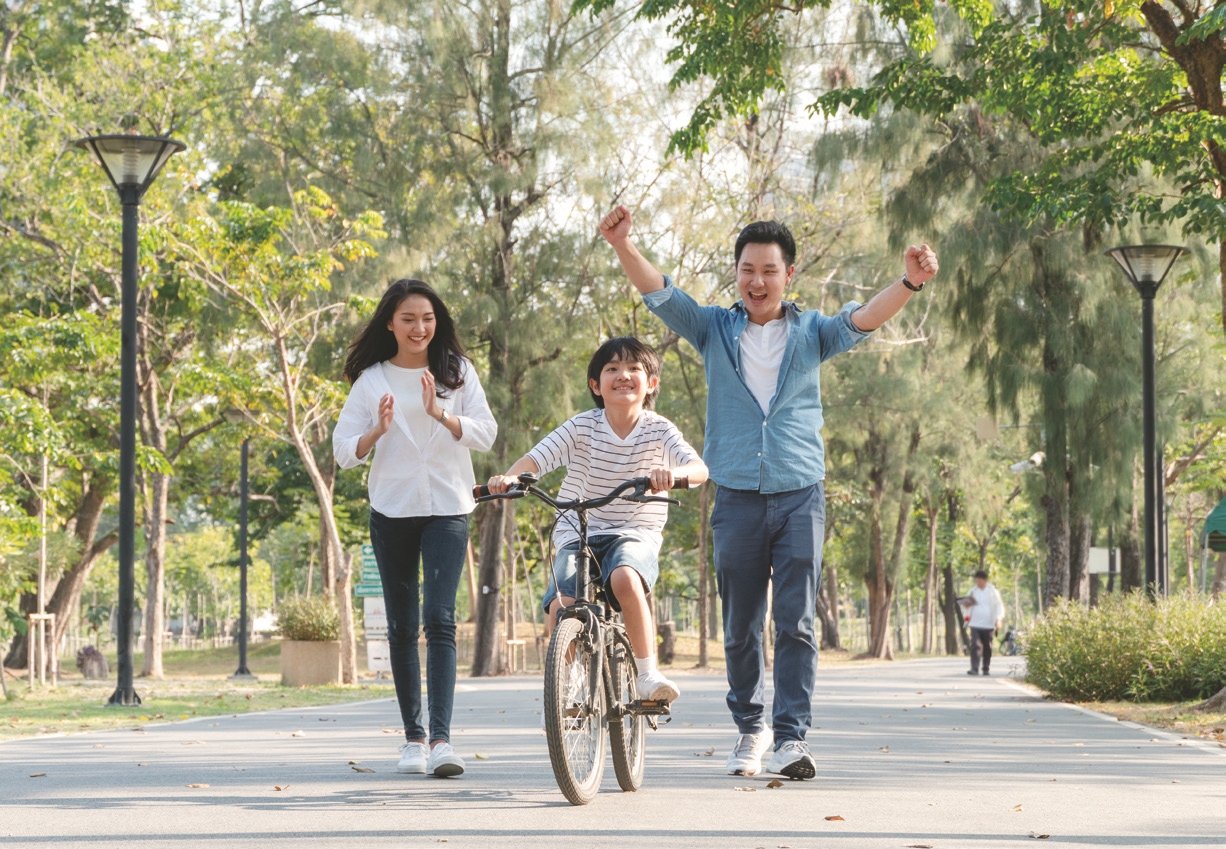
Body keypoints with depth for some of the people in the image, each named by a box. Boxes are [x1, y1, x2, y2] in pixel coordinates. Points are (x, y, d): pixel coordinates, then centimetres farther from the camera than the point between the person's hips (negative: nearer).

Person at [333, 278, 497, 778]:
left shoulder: (457, 372, 4)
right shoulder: (371, 380, 4)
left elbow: (485, 434, -5)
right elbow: (343, 450, 2)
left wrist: (441, 414, -21)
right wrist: (377, 432, -18)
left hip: (447, 509, -2)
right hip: (392, 511, 2)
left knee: (439, 619, -15)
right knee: (401, 627, 6)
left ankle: (441, 739, -21)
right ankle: (413, 738, 14)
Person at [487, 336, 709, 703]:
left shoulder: (659, 430, -4)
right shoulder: (582, 427, -2)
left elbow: (699, 468, -19)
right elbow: (537, 456, -11)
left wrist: (674, 473, -43)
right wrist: (509, 477, -33)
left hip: (635, 534, -1)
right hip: (577, 535, 1)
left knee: (625, 578, -36)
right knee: (559, 607, -24)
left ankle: (648, 673, -24)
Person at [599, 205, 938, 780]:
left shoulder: (810, 333, 7)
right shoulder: (714, 329, 8)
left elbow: (863, 320, -9)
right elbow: (659, 294, -4)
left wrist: (909, 283, -28)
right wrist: (622, 245, -22)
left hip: (800, 495, -1)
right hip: (737, 498, 1)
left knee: (796, 622, -7)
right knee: (740, 626, 7)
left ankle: (791, 738, -8)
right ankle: (750, 728, 23)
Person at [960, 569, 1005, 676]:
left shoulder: (993, 591, 4)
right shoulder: (973, 591, 9)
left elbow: (999, 606, 5)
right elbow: (965, 604, 18)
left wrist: (998, 619, -8)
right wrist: (965, 605, -7)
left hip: (989, 624, -1)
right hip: (975, 624, 1)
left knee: (987, 648, 5)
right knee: (975, 646, -13)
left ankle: (986, 668, 17)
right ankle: (974, 669, -18)